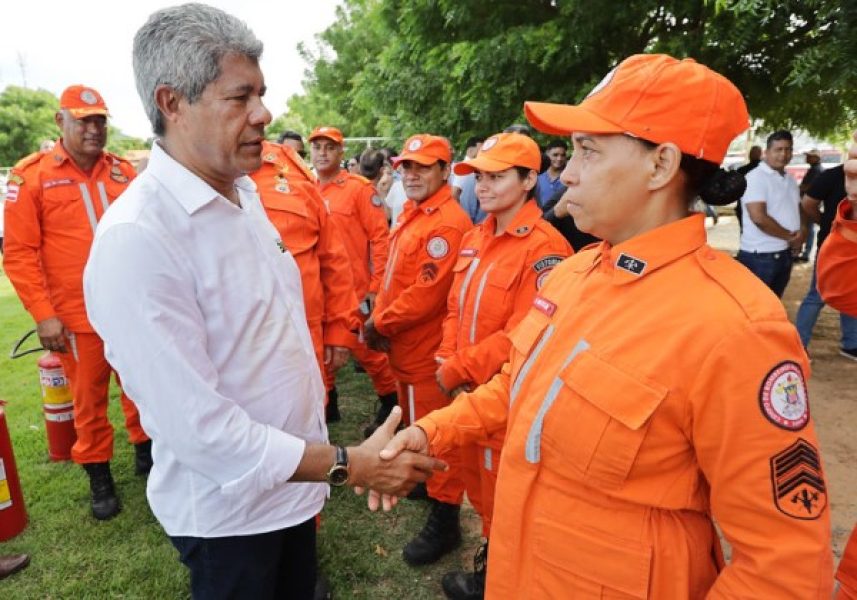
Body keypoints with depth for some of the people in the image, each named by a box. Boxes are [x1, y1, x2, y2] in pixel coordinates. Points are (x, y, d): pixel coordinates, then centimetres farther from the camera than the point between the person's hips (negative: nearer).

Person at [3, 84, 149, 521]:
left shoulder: (122, 170, 6)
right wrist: (42, 314, -10)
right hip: (77, 314, -2)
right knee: (88, 398, 9)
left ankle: (146, 450, 34)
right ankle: (98, 475, 27)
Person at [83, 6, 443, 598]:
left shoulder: (245, 193, 0)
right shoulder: (136, 238, -27)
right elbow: (196, 427, -28)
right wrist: (351, 464, -23)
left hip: (294, 479, 7)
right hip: (228, 508, -7)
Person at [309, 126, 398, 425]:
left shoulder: (359, 188, -8)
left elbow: (380, 237, -10)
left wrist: (376, 286, -12)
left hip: (355, 289, -5)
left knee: (365, 348, 5)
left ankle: (390, 401, 27)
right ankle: (326, 403, 35)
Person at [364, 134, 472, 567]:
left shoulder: (446, 224, -22)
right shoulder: (412, 213, 10)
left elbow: (425, 295, -26)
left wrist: (379, 324, -14)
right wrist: (379, 322, 0)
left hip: (428, 350, -9)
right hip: (404, 345, 9)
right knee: (412, 420, 24)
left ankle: (444, 519, 18)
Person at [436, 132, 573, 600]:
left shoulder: (544, 247, -20)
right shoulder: (474, 238, 6)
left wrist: (454, 371, -17)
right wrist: (447, 362, -5)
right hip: (467, 390, 8)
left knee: (501, 487, 12)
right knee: (476, 478, 23)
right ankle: (491, 549, 48)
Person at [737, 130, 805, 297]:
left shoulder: (790, 180, 13)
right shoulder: (755, 177, -14)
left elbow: (798, 210, 21)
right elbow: (759, 218, -23)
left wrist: (802, 233, -2)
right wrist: (790, 236, -11)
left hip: (785, 254, 9)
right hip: (760, 256, -8)